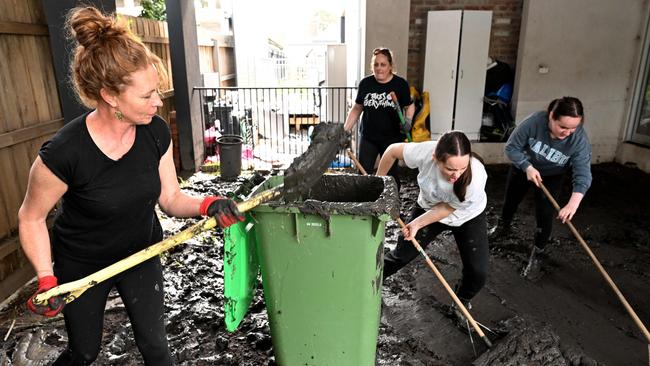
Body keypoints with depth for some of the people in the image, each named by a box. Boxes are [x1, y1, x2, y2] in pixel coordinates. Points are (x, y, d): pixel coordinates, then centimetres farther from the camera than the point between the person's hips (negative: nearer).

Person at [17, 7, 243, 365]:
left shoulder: (156, 132, -19)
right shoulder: (63, 153, -30)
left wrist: (206, 205, -29)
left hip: (141, 255, 2)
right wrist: (47, 280, -20)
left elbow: (170, 198, -10)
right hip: (81, 266, -2)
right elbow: (31, 218, -13)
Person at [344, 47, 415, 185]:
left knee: (390, 175, 8)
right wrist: (345, 130, 1)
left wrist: (408, 120, -15)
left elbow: (410, 106, 6)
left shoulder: (400, 84, -8)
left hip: (391, 138, -2)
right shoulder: (365, 83, -2)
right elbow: (357, 108, 7)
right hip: (367, 138, 2)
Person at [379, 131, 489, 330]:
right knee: (402, 254, 6)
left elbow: (448, 208, -23)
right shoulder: (424, 152, -39)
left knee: (478, 272, -7)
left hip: (469, 218, 0)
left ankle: (461, 305, 26)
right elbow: (392, 151, -17)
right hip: (429, 208, 1)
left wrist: (418, 223, -27)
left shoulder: (476, 178, -41)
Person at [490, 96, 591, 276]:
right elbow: (511, 147, -23)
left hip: (552, 177, 0)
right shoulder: (534, 121, -36)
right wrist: (528, 167, -35)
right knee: (510, 201, 19)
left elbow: (583, 175, -34)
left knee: (545, 214, -6)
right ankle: (503, 227, 49)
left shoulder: (580, 140, -32)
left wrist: (573, 204, -47)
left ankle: (538, 252, 17)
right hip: (523, 168, 1)